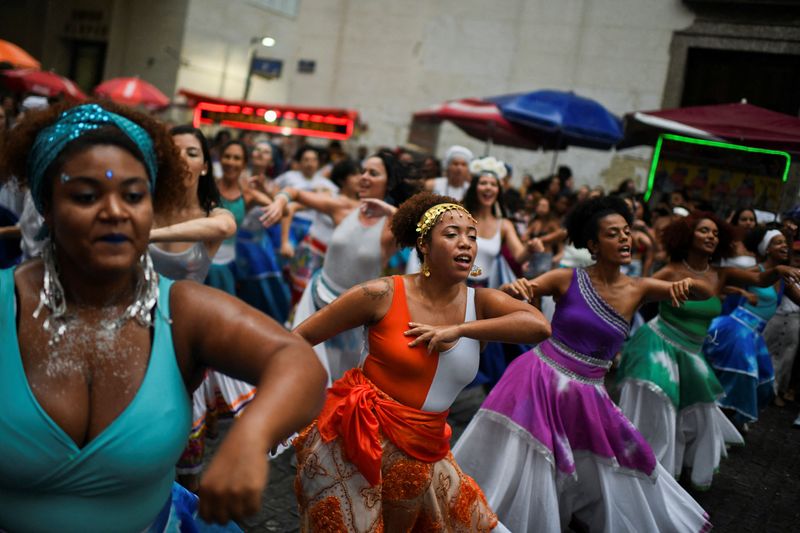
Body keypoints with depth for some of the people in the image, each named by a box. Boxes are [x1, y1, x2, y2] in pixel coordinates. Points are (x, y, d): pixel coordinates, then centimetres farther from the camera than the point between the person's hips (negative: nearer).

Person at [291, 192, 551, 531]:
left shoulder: (480, 303, -4)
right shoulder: (383, 295, -14)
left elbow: (539, 326, -22)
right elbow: (299, 339, -9)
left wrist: (459, 329, -25)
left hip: (422, 452, 4)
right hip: (357, 438, -4)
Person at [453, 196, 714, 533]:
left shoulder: (638, 289, -1)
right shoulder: (567, 279, -9)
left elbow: (707, 293, 1)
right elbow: (502, 296, -10)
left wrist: (687, 284, -23)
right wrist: (513, 287, -34)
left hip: (586, 395, 3)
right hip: (539, 380, -3)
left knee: (610, 469, 17)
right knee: (513, 466, 2)